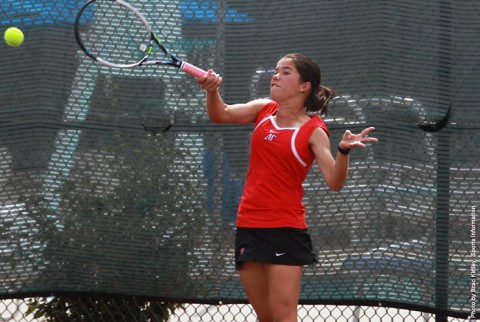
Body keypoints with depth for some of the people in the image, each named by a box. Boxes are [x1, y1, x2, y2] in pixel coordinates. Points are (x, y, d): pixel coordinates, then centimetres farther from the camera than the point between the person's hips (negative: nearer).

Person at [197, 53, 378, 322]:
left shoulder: (313, 131, -7)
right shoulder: (264, 110, 8)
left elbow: (334, 182, -15)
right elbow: (220, 115, 6)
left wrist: (344, 150, -34)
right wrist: (212, 90, -15)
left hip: (285, 229, -5)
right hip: (249, 226, 5)